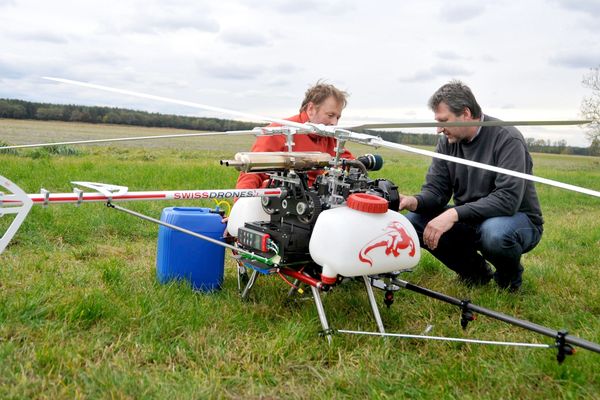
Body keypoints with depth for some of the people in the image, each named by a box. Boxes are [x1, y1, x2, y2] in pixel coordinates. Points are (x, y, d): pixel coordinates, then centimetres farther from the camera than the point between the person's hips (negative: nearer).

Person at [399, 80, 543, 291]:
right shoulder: (448, 142, -1)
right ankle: (475, 271, 7)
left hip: (518, 219, -6)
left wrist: (455, 213, -37)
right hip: (471, 221, 6)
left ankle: (510, 274, -2)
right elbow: (435, 190, -2)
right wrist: (416, 201, -26)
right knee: (413, 221, -12)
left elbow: (508, 199, -30)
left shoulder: (507, 139, -20)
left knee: (494, 232, -40)